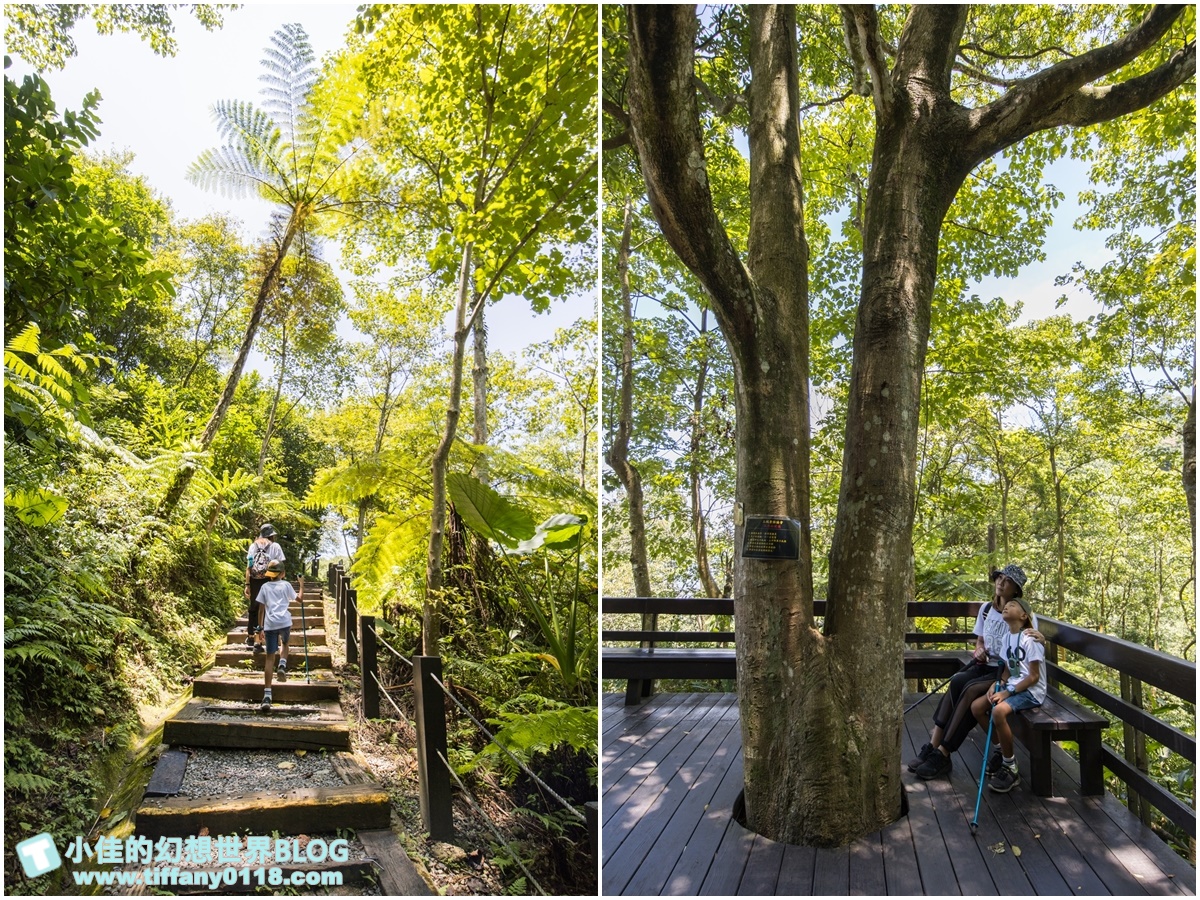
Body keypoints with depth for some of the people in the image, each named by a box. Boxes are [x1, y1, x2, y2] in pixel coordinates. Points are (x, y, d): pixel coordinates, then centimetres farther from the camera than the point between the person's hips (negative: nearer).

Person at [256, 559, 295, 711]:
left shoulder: (265, 587, 13)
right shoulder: (286, 585, 10)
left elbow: (261, 608, 11)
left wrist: (260, 626, 17)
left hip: (270, 624, 1)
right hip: (285, 621, -1)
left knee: (270, 657, 1)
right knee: (284, 643, 32)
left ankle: (267, 696, -5)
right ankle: (282, 665, 1)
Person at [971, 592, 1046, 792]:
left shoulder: (1029, 639, -17)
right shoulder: (1007, 637, 9)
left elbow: (1034, 677, -17)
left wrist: (1007, 692, -19)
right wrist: (997, 684, -5)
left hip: (1031, 691, -9)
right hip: (1012, 686, 9)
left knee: (999, 711, -32)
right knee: (976, 707, -4)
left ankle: (1010, 768, -16)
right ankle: (1002, 749, 14)